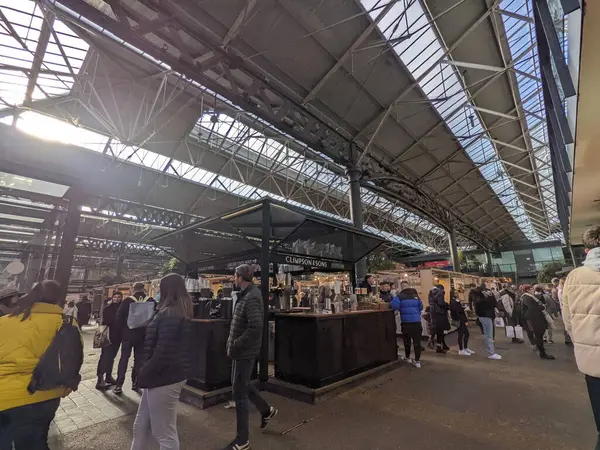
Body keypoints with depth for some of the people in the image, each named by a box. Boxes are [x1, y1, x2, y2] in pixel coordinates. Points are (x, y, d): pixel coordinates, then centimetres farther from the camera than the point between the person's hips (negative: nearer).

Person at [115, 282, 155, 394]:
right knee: (139, 359, 12)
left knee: (124, 358, 9)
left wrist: (121, 331, 6)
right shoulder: (151, 301, -4)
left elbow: (119, 318, -5)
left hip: (128, 334, -1)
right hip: (143, 335, 1)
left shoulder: (127, 301, -6)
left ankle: (119, 385, 7)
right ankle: (135, 383, 17)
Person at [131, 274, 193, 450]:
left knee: (165, 434, 7)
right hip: (166, 374, 10)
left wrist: (144, 374, -11)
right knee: (141, 426, 24)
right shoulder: (181, 312, 10)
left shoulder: (170, 314, -22)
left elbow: (163, 353, -24)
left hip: (164, 377, -10)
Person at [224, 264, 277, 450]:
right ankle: (267, 410, 43)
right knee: (242, 385, 24)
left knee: (239, 393, 4)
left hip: (245, 351, -9)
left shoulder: (251, 298, -24)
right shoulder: (247, 294, 6)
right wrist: (234, 344, 10)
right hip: (243, 350, 9)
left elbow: (255, 328, -33)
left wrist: (234, 346, -24)